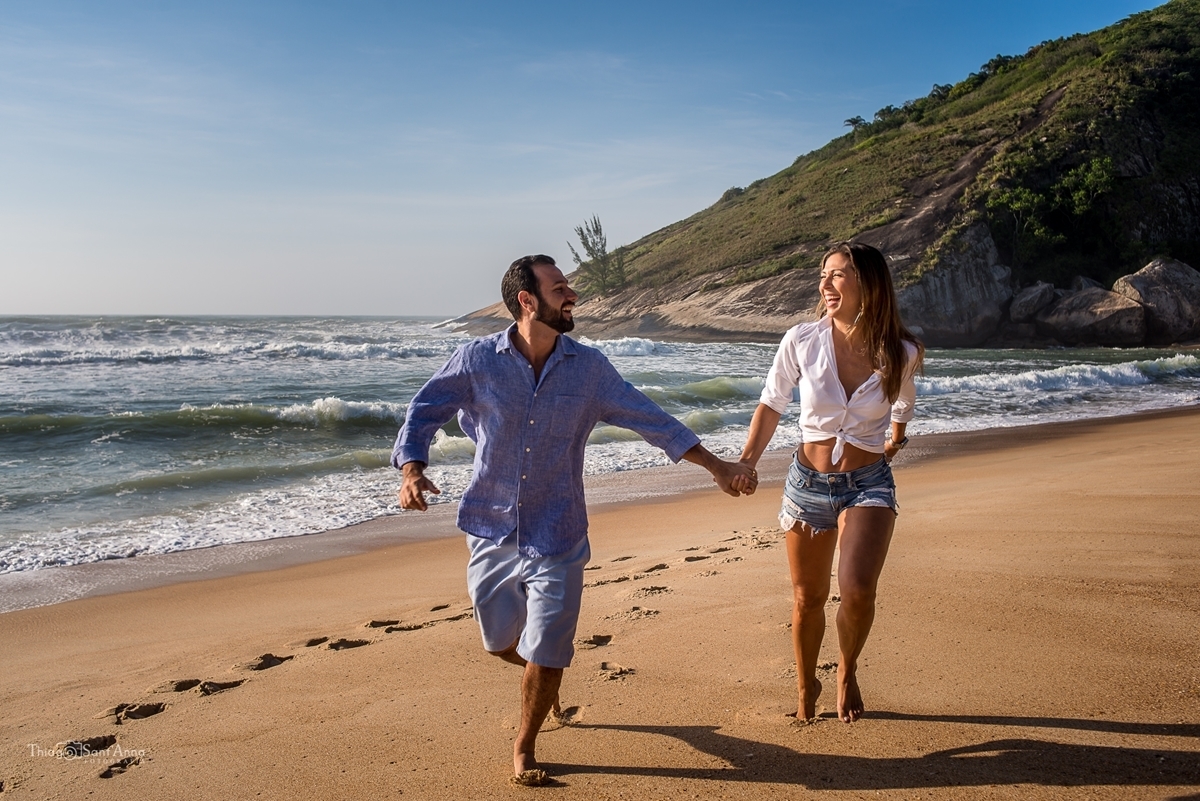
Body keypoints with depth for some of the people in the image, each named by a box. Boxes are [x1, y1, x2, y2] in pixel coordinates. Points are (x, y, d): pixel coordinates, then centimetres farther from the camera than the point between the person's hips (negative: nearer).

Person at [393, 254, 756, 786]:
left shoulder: (588, 367, -4)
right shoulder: (478, 359, -7)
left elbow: (649, 419, 1)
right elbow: (424, 413, -3)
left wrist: (717, 468, -1)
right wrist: (412, 471, -22)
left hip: (556, 538, 0)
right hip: (491, 531, 1)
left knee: (544, 658, 2)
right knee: (501, 643, 15)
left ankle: (524, 750, 29)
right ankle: (545, 674, 52)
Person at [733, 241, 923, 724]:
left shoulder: (900, 354, -9)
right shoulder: (802, 341, -12)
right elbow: (771, 405, 0)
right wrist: (748, 460, -9)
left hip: (869, 483, -1)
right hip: (808, 482, 1)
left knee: (857, 591, -21)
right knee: (807, 599, 11)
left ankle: (847, 672, 12)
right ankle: (806, 685, 40)